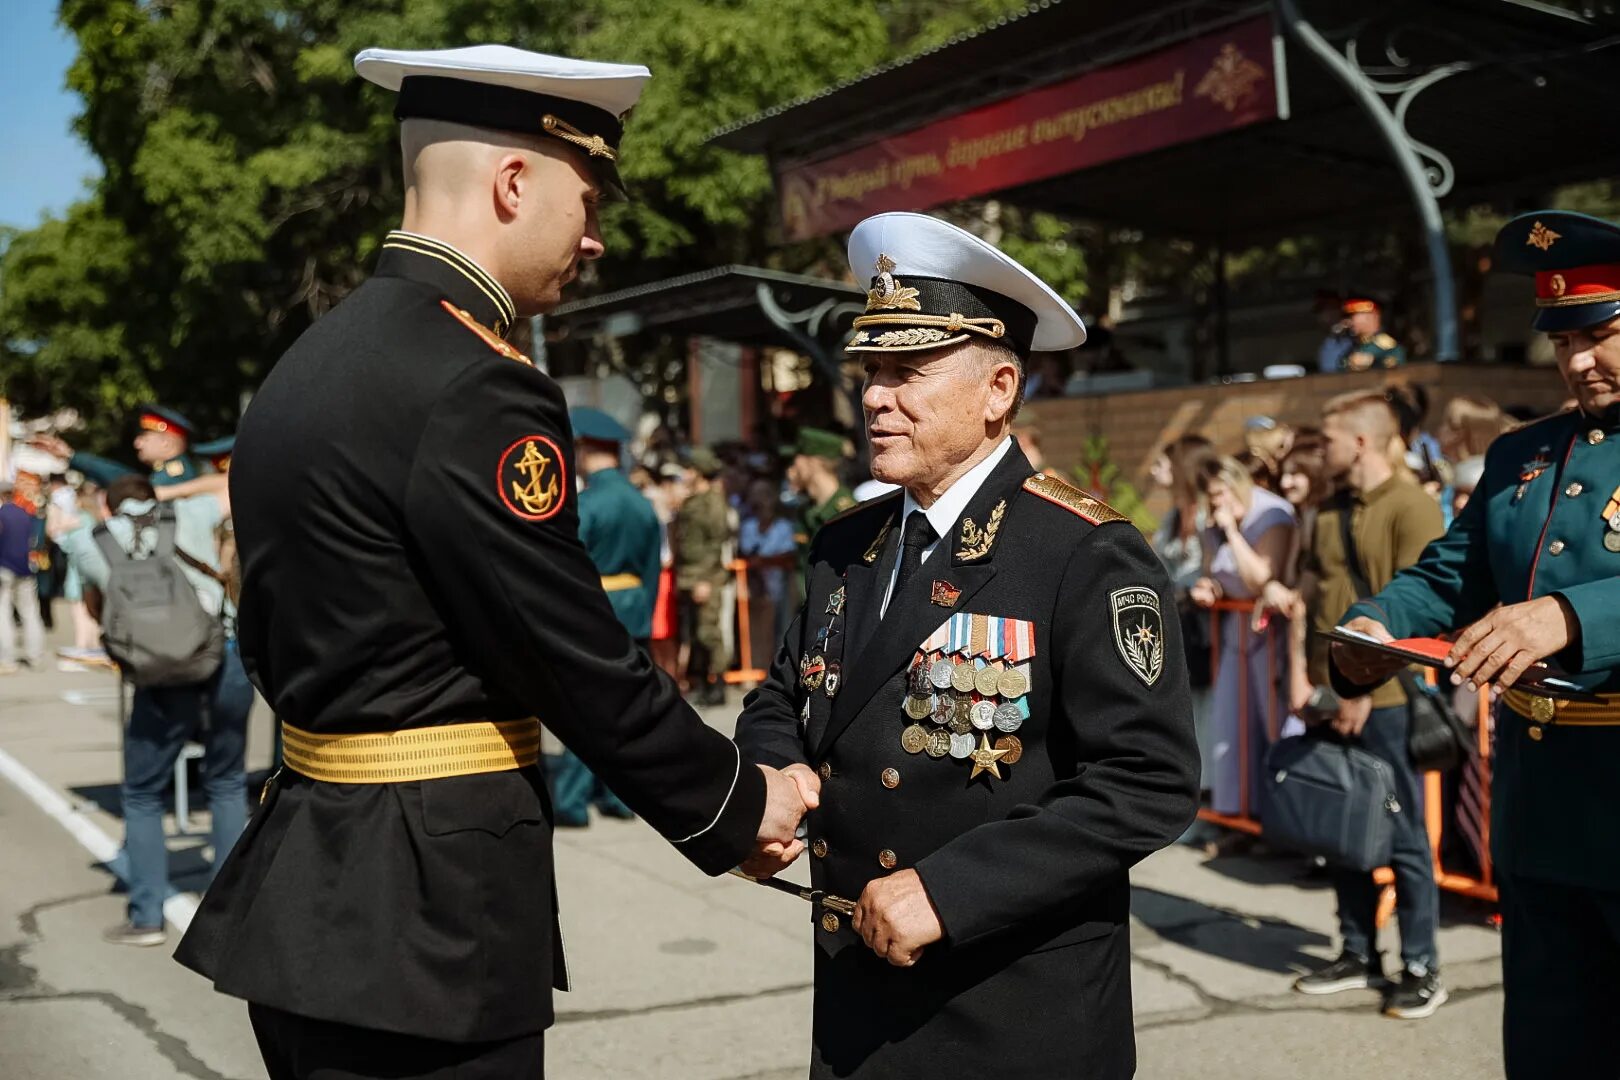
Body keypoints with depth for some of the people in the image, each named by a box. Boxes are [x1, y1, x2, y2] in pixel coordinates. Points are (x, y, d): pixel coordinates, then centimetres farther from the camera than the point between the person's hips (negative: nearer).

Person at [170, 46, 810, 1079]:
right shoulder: (476, 386, -20)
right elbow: (582, 661, -16)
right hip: (426, 910, -9)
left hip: (314, 873, 9)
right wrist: (738, 803, -2)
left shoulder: (311, 361, 9)